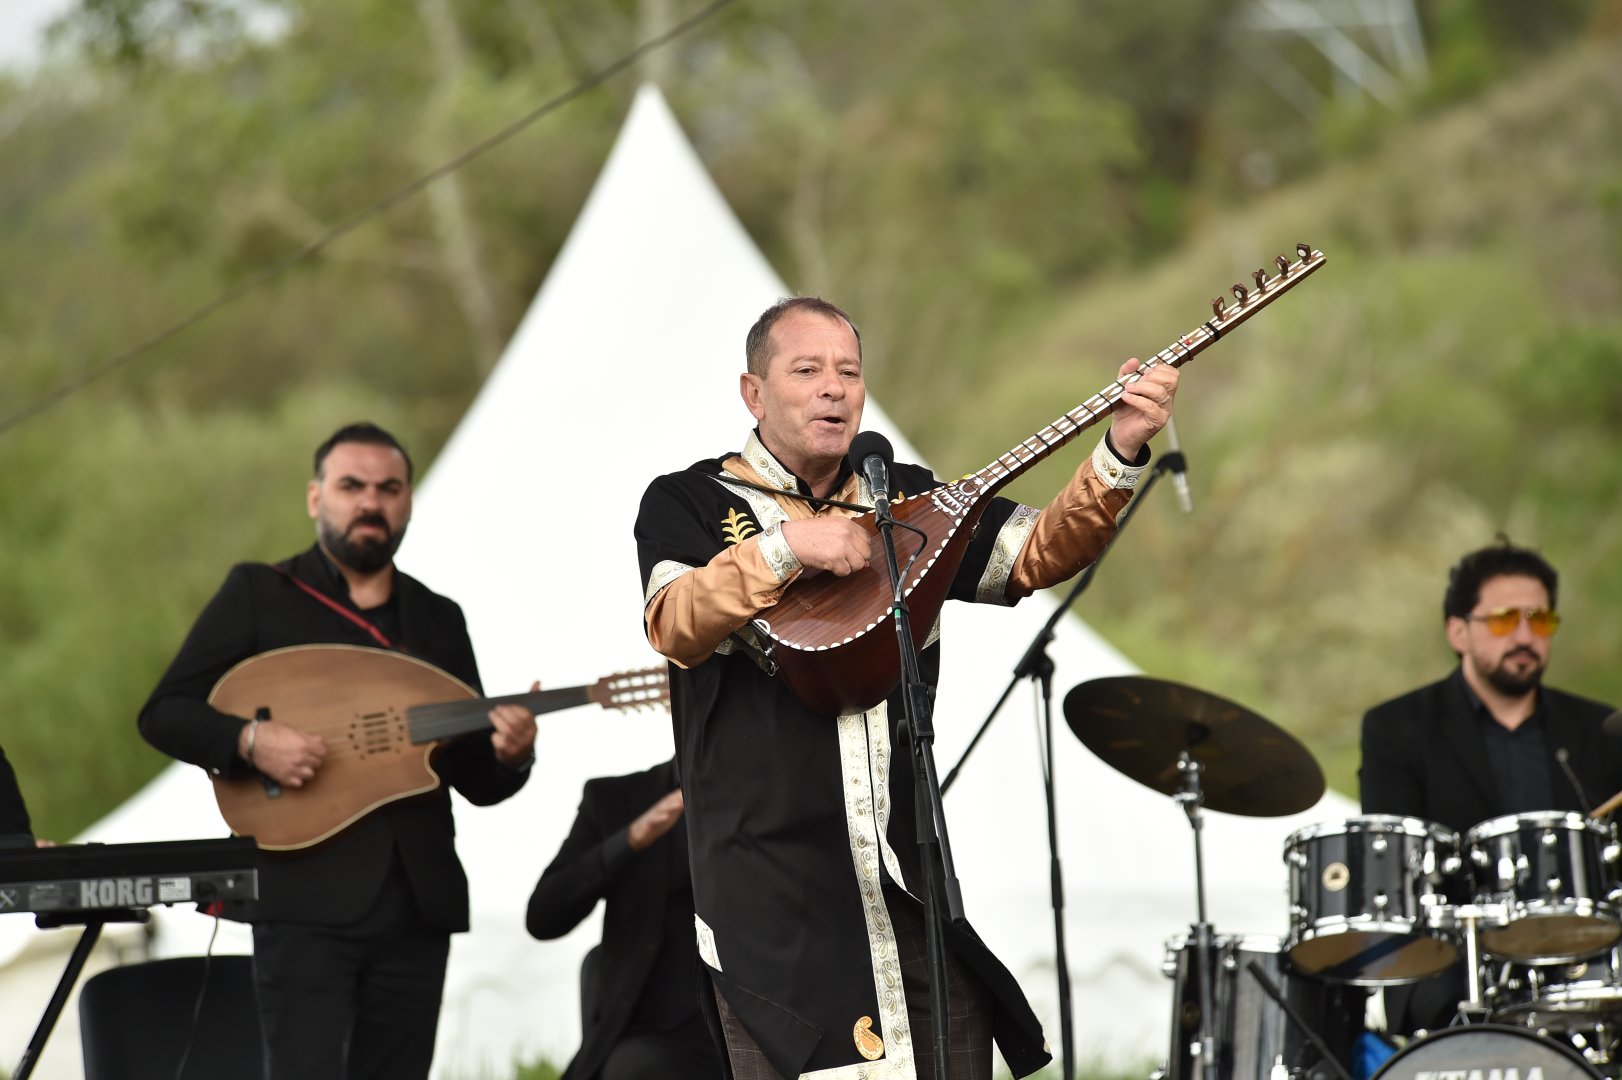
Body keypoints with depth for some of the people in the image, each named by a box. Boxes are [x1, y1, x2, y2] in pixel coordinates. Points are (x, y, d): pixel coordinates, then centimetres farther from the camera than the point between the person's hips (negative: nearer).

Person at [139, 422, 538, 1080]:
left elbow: (476, 780, 16)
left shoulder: (439, 620, 16)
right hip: (306, 897, -4)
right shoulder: (258, 594, 5)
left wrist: (510, 756, -8)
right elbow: (165, 714, 0)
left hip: (418, 903, 4)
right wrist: (251, 741, -18)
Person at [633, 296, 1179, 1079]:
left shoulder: (908, 500, 16)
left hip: (909, 869, 4)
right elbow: (674, 626, -13)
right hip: (772, 886, -3)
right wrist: (784, 547, -26)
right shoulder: (689, 505, 5)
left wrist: (1118, 456, -12)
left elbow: (1039, 552, 3)